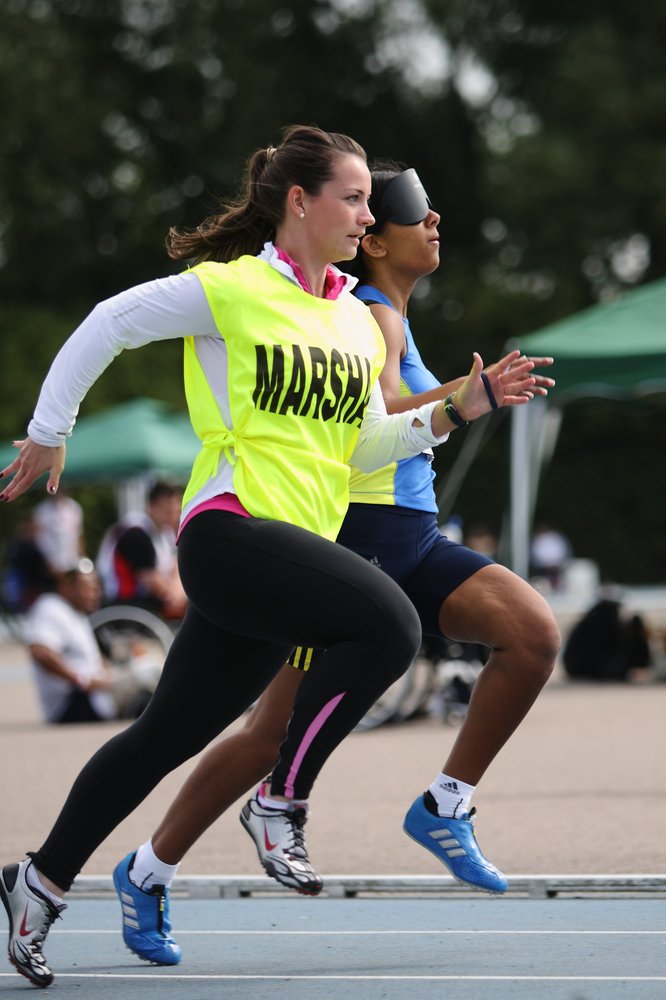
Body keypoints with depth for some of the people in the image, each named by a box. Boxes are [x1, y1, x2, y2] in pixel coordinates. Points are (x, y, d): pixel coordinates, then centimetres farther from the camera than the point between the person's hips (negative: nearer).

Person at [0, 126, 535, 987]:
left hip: (290, 547, 7)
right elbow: (106, 325, 2)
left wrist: (456, 408, 7)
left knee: (168, 734, 11)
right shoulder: (232, 290, -5)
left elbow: (360, 447, 19)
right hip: (230, 528, -7)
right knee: (387, 624, -27)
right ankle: (284, 800, -12)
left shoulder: (357, 323, 16)